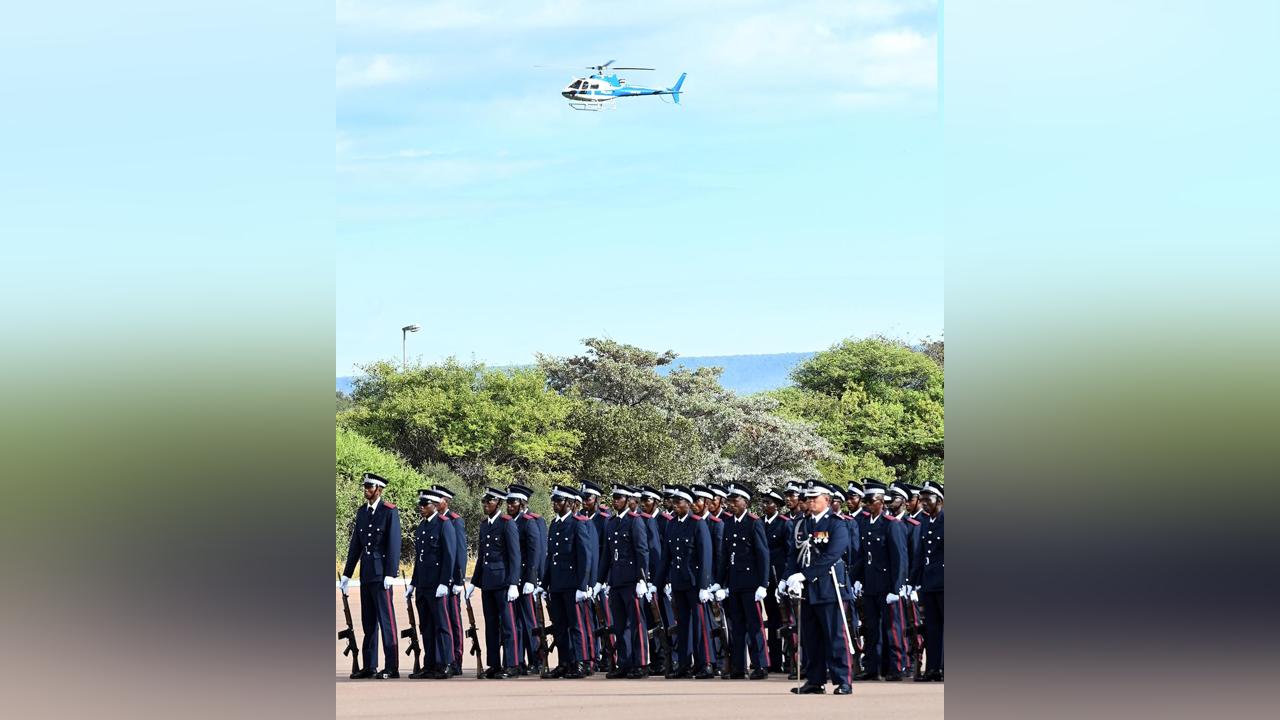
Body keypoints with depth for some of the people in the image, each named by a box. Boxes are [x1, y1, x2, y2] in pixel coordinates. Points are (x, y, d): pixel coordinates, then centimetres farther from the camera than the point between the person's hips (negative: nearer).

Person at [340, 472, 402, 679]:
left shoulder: (390, 512, -5)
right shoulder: (362, 512, 15)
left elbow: (394, 544, -10)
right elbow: (355, 545, 17)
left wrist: (390, 574, -16)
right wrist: (347, 573, 14)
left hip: (381, 572, -7)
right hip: (365, 573, 7)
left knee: (386, 619, -6)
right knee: (368, 621, 9)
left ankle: (392, 667, -5)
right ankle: (369, 666, 13)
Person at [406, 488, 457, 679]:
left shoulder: (444, 524, -7)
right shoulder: (420, 528, 17)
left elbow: (450, 555, -12)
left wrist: (444, 583, -17)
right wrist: (413, 584, 20)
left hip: (437, 585, -8)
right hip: (422, 585, 8)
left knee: (441, 625, -6)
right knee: (426, 627, 9)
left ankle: (444, 666, -5)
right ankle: (429, 665, 13)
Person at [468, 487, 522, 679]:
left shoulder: (507, 523, -7)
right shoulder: (484, 524, 15)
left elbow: (514, 555, -11)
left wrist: (513, 584, -16)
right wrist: (474, 582, 20)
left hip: (503, 580, -8)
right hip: (487, 582, 8)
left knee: (507, 623, -5)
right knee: (491, 624, 9)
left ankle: (511, 665, -5)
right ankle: (494, 665, 13)